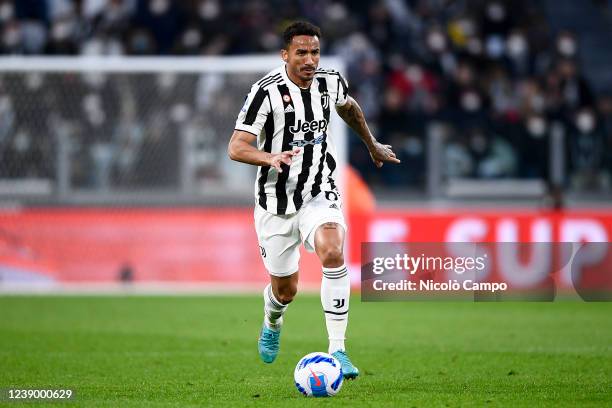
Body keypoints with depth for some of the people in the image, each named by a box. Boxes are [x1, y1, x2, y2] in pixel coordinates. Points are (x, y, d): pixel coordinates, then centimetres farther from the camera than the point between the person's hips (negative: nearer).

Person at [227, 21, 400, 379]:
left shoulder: (330, 83, -2)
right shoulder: (268, 90, -16)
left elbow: (348, 107, 23)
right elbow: (237, 148, -19)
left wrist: (372, 145, 33)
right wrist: (271, 158, -38)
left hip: (319, 195, 2)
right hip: (276, 202, -2)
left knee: (333, 254, -28)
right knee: (286, 289, 9)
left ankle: (337, 350, -24)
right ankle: (272, 323, 48)